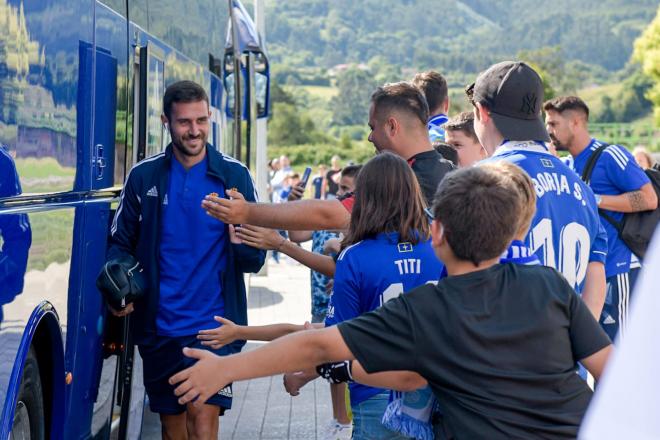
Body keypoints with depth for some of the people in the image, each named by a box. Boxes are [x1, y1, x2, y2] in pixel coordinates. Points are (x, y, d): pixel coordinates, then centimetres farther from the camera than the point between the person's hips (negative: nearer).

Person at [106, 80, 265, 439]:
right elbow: (121, 244, 8)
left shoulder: (234, 175, -1)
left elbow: (254, 261, -1)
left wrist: (240, 236, -24)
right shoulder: (144, 176, 2)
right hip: (158, 327, 2)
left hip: (213, 323, -2)